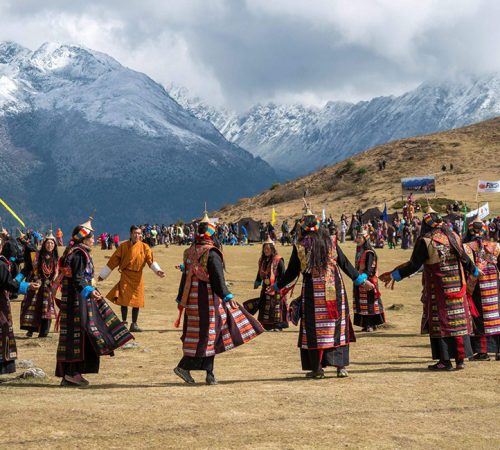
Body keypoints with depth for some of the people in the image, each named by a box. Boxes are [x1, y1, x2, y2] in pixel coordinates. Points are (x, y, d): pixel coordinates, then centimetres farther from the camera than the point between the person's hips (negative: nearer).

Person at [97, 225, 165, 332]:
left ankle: (134, 324, 15)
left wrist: (158, 270, -29)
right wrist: (102, 275, 8)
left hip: (138, 277, 1)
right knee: (124, 300, -6)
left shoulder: (144, 247, 2)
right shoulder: (123, 246, 0)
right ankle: (124, 323, 7)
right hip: (125, 276, -1)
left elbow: (151, 260, -9)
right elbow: (113, 261, 5)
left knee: (137, 302, 4)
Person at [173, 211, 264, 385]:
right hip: (208, 298, -7)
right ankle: (183, 366, -4)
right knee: (206, 333, -1)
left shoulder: (189, 252, 9)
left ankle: (209, 373, 12)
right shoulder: (211, 253, -12)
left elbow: (185, 277, 14)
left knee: (205, 333, 12)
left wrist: (181, 300, 19)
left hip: (192, 298, 8)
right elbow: (218, 279, -17)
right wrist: (228, 297, -16)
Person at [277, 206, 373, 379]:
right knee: (337, 325, 8)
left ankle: (317, 368, 6)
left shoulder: (300, 246, -4)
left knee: (314, 328, 5)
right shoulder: (330, 241, 2)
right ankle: (341, 366, 4)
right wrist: (361, 280, 13)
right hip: (335, 290, 2)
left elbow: (292, 272, 1)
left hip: (312, 292, -2)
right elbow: (345, 264, 4)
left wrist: (278, 286, 16)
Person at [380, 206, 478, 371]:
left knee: (440, 322, 2)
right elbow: (465, 259, 16)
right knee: (458, 320, 10)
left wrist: (394, 275, 0)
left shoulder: (425, 241, -11)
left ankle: (445, 360, 2)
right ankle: (460, 358, 14)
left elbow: (413, 265, -11)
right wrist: (475, 271, 35)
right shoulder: (454, 237, 5)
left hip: (438, 289, -5)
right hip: (458, 287, 5)